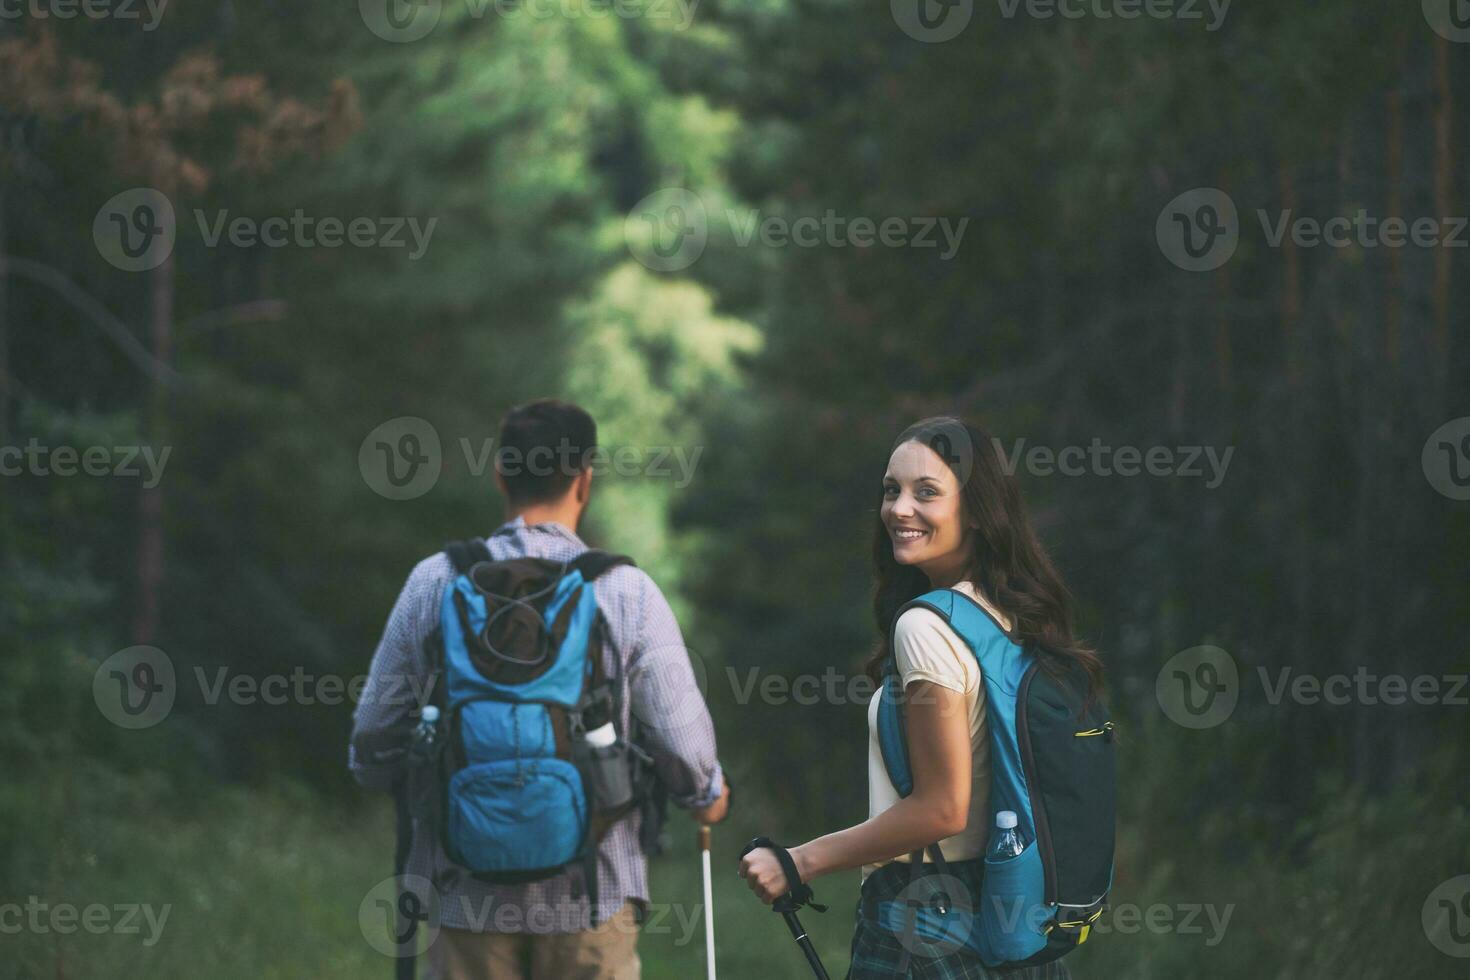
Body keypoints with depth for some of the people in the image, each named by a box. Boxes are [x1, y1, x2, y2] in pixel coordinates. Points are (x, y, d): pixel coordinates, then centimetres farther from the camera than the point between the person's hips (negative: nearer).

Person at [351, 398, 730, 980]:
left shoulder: (433, 583, 1)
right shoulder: (627, 593, -5)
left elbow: (371, 744, 7)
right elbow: (683, 747, -3)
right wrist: (707, 797, 20)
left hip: (467, 894, 2)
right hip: (592, 890, -1)